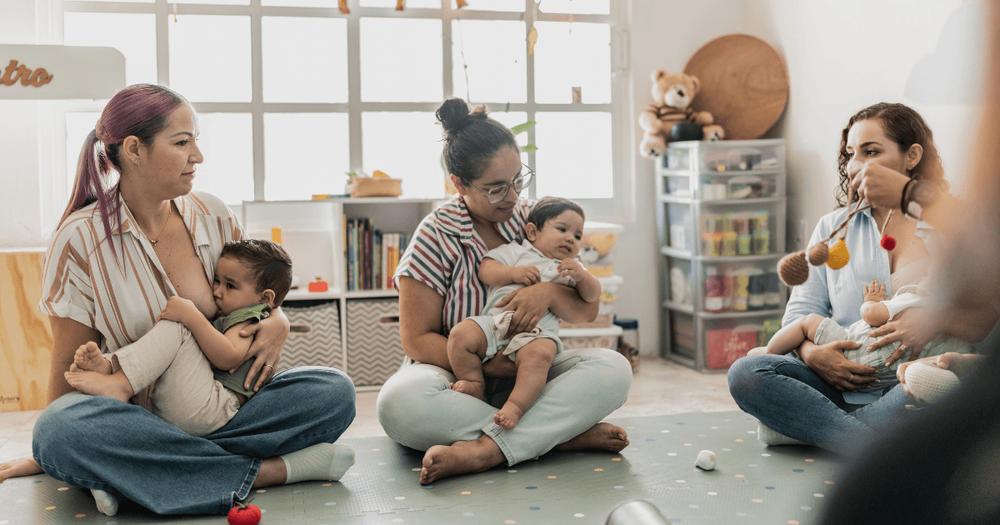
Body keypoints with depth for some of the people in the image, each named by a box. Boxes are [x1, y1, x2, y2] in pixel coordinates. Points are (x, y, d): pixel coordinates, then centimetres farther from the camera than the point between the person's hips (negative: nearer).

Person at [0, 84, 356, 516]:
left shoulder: (214, 216, 2)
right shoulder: (80, 239, -8)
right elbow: (69, 363, -2)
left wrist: (277, 323, -8)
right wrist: (45, 455, 1)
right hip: (134, 413, -3)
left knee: (335, 391, -20)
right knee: (60, 428, -37)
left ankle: (140, 474, -26)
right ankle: (271, 470, -31)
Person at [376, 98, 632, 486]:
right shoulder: (436, 236, -5)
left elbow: (586, 312, 4)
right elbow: (418, 339, -8)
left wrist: (551, 293, -19)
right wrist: (484, 364, -23)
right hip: (460, 377, -2)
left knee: (613, 368, -24)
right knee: (399, 401, -36)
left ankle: (486, 449, -36)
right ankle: (566, 435, -31)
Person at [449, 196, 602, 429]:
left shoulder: (572, 268, 29)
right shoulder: (516, 252, 22)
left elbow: (592, 296, 16)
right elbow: (485, 270, 9)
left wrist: (581, 275, -3)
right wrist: (513, 272, -8)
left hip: (538, 332, -1)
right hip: (496, 321, 1)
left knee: (539, 355, -36)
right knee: (461, 334, -23)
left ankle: (516, 406, -40)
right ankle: (475, 383, -6)